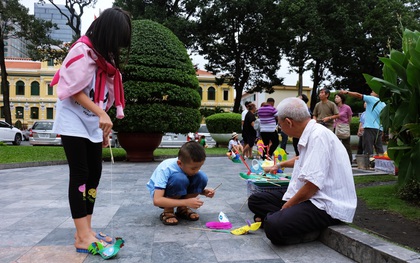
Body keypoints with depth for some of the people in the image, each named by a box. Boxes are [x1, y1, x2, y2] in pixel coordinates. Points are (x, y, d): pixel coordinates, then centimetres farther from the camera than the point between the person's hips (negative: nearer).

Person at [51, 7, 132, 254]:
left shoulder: (105, 56, 13)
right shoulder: (82, 50, -12)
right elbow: (74, 90, -17)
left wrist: (104, 126, 10)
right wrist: (101, 114, -25)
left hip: (92, 122, 8)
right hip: (73, 120, -8)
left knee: (94, 174, 4)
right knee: (80, 174, -10)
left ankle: (86, 230, 12)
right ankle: (83, 236, -6)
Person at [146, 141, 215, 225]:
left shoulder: (190, 166, -18)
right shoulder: (165, 169, -34)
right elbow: (157, 200, -40)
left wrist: (204, 191, -20)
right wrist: (186, 202, -43)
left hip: (178, 193, 6)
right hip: (160, 194, -5)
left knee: (201, 178, -21)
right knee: (180, 179, -37)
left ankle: (182, 209, -3)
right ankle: (167, 212, -14)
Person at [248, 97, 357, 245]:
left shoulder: (319, 135, -18)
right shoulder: (310, 134, 13)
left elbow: (312, 186, -24)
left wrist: (286, 207, -11)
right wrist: (280, 165, 54)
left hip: (326, 205, -10)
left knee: (274, 227, -34)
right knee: (255, 200, 2)